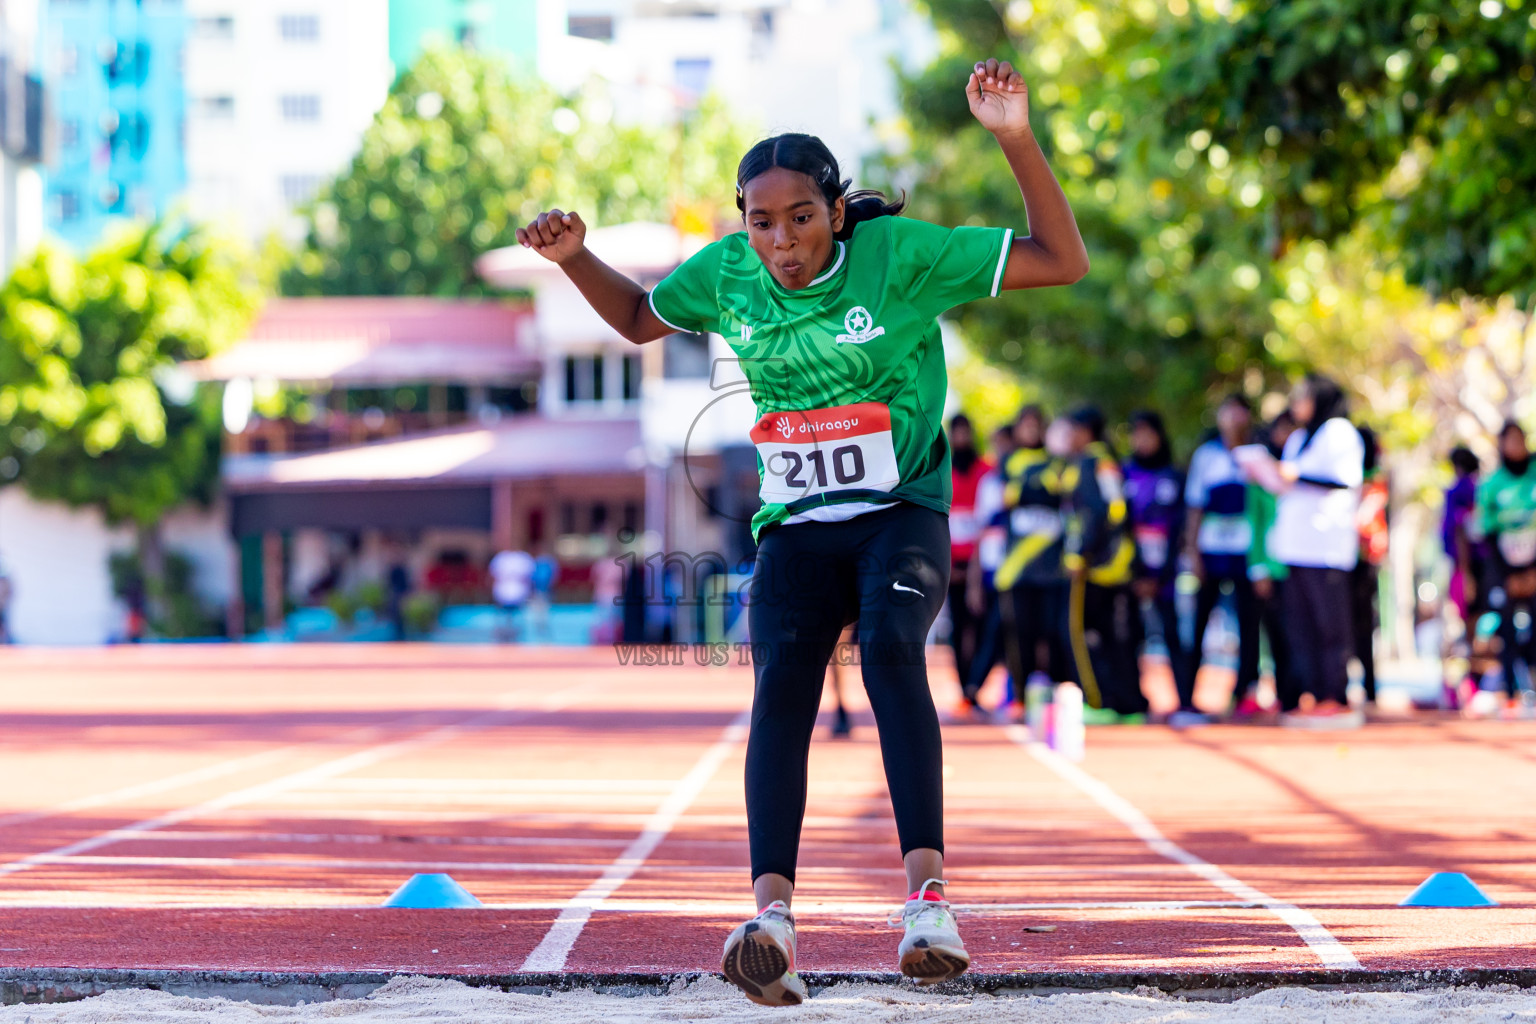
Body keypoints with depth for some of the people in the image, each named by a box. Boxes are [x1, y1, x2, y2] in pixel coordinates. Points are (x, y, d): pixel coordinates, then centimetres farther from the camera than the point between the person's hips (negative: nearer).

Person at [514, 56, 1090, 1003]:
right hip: (796, 527, 3)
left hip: (904, 514, -3)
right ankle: (773, 914, -37)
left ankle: (928, 893, -38)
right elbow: (638, 320, 22)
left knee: (892, 646, -32)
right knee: (781, 678, -23)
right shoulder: (725, 275, 0)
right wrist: (577, 260, 4)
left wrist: (1015, 139, -21)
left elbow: (1063, 261, -10)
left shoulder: (901, 255, -11)